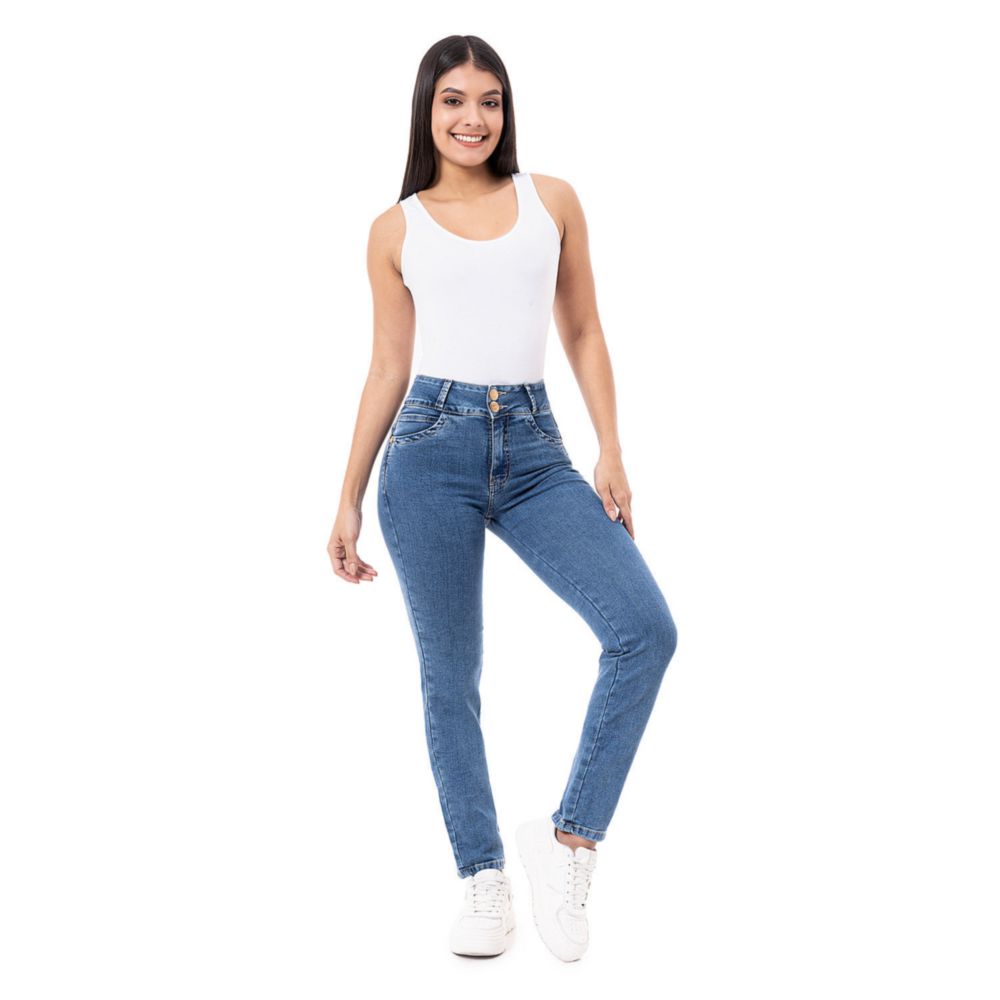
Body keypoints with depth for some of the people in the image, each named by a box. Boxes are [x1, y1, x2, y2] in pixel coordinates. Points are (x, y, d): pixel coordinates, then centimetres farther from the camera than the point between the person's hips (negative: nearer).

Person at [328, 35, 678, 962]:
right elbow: (387, 370, 10)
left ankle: (568, 836, 1)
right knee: (449, 675, 4)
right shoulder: (396, 229, 8)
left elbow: (584, 334, 12)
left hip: (534, 447, 1)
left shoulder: (552, 200, 10)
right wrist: (348, 501, 9)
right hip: (432, 445, -1)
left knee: (647, 629, -15)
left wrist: (610, 450, 0)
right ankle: (483, 878, 21)